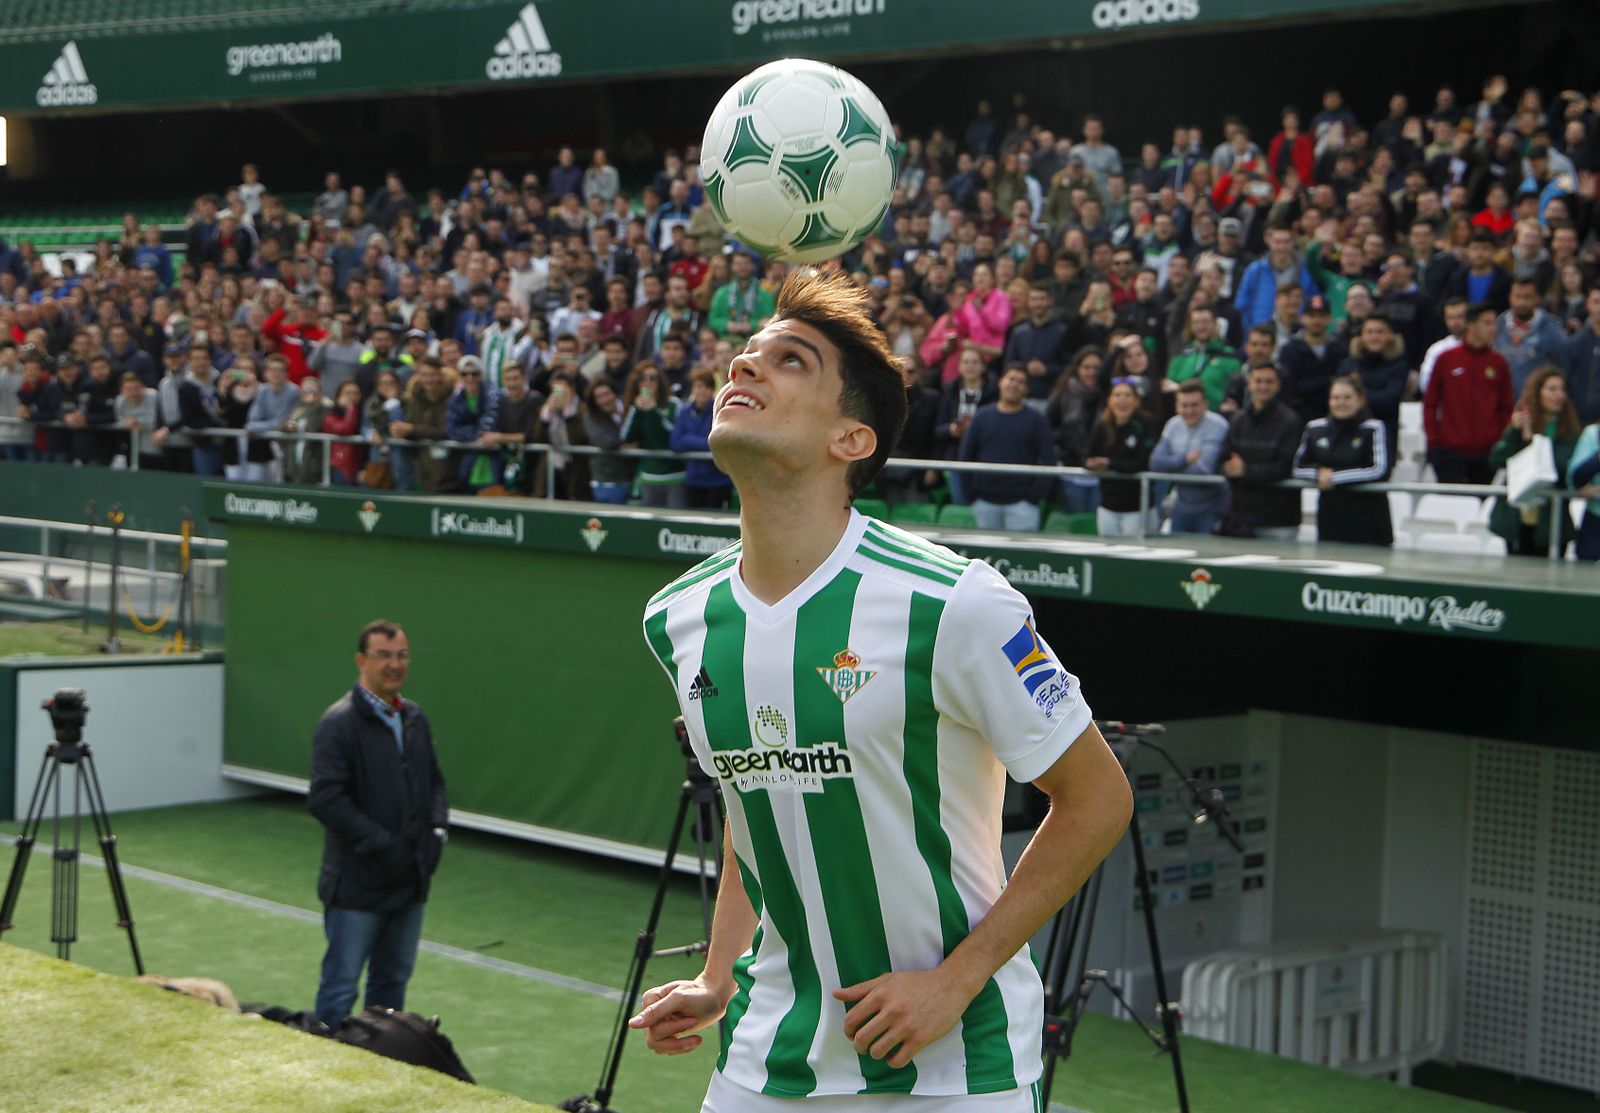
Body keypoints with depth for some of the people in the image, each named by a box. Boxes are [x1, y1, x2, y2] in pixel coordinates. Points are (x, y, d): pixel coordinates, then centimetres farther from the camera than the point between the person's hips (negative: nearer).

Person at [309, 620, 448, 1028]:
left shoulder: (414, 719, 9)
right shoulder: (339, 723, -13)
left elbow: (434, 781, 19)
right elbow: (325, 799, -19)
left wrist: (438, 829, 1)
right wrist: (381, 845, -21)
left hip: (410, 881, 7)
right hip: (357, 885, -7)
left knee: (393, 980, 17)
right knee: (341, 985, -1)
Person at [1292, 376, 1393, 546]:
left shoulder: (1373, 429, -5)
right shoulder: (1315, 429, 8)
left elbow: (1381, 471, -14)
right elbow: (1298, 468, 10)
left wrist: (1336, 476, -13)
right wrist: (1319, 473, -11)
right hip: (1330, 519, 4)